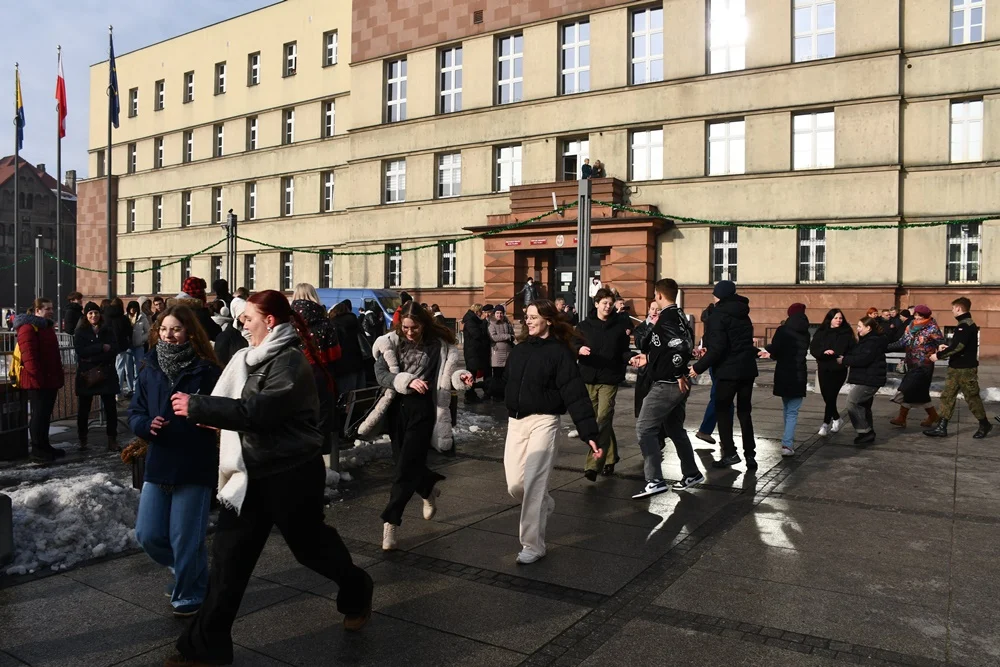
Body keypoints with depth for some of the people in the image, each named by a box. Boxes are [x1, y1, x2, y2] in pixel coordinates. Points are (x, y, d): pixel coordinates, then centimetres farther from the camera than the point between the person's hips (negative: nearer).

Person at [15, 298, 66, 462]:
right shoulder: (28, 327, -12)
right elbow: (29, 355, -21)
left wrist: (58, 376, 18)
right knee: (39, 413, -5)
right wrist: (38, 376, -25)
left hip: (50, 379, 9)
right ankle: (37, 449, 3)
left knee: (46, 413, 13)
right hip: (37, 381, -9)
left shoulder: (47, 327, 19)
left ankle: (45, 445, 21)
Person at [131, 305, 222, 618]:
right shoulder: (149, 370, 5)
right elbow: (135, 413, 7)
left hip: (195, 466, -5)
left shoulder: (206, 371, -9)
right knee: (148, 535, 9)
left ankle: (187, 594, 26)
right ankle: (185, 569, 38)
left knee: (185, 537, 3)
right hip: (158, 464, 5)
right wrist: (147, 425, -13)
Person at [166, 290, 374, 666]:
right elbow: (240, 407, 17)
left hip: (292, 473, -7)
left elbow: (256, 411, -27)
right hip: (252, 472, 7)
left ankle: (357, 593, 40)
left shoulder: (290, 361, -19)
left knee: (310, 544, 12)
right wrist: (204, 413, 0)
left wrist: (197, 407, -22)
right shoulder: (251, 359, 9)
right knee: (228, 554, 5)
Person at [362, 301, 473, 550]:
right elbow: (381, 374, -12)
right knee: (403, 462, 15)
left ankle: (390, 523, 1)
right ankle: (428, 490, 46)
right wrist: (408, 380, -27)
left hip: (423, 410, -3)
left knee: (406, 467, -6)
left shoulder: (439, 345, -4)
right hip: (396, 407, 3)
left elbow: (448, 371, 5)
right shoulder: (389, 343, -2)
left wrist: (461, 376, -18)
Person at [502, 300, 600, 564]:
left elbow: (576, 394, -14)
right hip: (515, 422, 6)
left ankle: (533, 545, 6)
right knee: (515, 486, 5)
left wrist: (590, 434, -19)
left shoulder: (559, 352, -8)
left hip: (542, 422, -6)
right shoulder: (520, 349, 10)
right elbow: (505, 382, 16)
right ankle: (545, 505, 38)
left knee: (533, 485, -7)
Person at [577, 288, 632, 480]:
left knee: (603, 420, -12)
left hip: (609, 380, -2)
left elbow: (624, 351, 4)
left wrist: (632, 358, -17)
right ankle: (610, 458, 28)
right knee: (599, 421, 11)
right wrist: (579, 350, -16)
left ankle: (593, 466, -15)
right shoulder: (585, 326, 5)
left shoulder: (620, 325, 4)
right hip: (588, 379, 2)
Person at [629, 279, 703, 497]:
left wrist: (679, 375, -21)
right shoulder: (680, 316, 13)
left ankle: (655, 480, -10)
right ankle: (691, 473, 32)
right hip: (676, 384, 10)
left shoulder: (667, 318, -16)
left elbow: (681, 346, -31)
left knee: (644, 428, -7)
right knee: (675, 428, 22)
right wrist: (648, 358, 20)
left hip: (667, 385, -10)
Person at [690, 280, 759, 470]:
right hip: (747, 368, 7)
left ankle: (729, 453, 0)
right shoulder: (743, 314, 14)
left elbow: (717, 348, -19)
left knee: (723, 410, 5)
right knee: (744, 411, 12)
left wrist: (698, 367, -12)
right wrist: (708, 351, 27)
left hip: (729, 370, -7)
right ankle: (750, 455, 10)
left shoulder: (718, 315, -11)